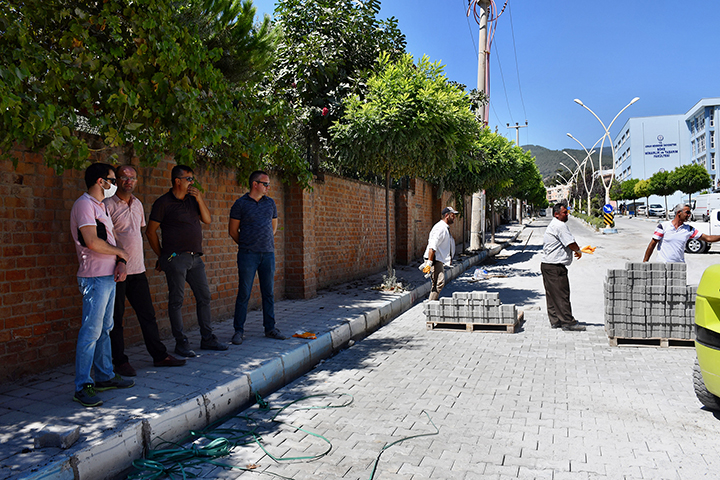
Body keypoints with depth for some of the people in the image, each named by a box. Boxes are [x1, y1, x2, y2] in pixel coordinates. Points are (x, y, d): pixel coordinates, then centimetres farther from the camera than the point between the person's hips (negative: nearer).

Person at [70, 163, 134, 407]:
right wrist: (120, 253, -8)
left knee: (104, 329, 15)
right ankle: (82, 387, -1)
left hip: (109, 276, 10)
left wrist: (120, 262, 2)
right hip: (95, 277, -10)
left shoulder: (101, 206, 18)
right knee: (91, 332, -7)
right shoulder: (84, 204, -12)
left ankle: (105, 377, 25)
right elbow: (92, 242, -23)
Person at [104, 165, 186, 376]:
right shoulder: (108, 205, -7)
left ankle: (160, 355, 17)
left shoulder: (138, 204, 14)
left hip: (137, 269, 6)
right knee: (116, 318, 3)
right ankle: (120, 361, 13)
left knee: (148, 314, 10)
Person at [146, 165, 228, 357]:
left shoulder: (193, 199, 13)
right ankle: (181, 343, 7)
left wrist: (200, 199, -4)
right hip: (176, 258, -7)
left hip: (195, 257, 7)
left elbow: (207, 219, 8)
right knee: (176, 300, -1)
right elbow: (151, 231, -3)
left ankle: (207, 339, 18)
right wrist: (162, 256, 1)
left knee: (204, 297, 9)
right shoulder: (163, 203, -5)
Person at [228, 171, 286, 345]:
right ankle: (239, 330, 7)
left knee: (268, 292, 8)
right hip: (248, 255, -4)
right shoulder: (240, 204, -2)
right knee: (244, 293, -2)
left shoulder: (270, 202, 11)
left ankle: (270, 328, 17)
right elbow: (233, 230, 4)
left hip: (268, 253, 4)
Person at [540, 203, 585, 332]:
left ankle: (555, 321, 18)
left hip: (547, 264, 11)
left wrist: (576, 249, 17)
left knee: (552, 294, 12)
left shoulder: (553, 225, 20)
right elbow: (571, 243, -16)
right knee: (562, 294, -7)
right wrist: (578, 251, 3)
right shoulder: (560, 226, -14)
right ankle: (568, 323, -3)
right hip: (555, 266, -11)